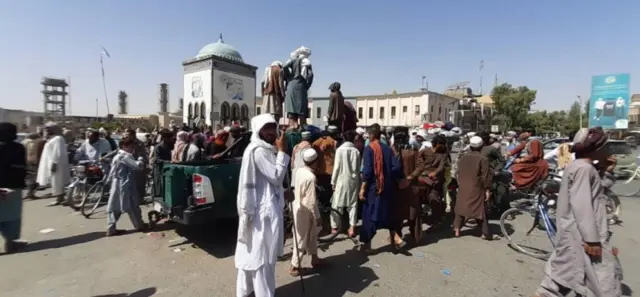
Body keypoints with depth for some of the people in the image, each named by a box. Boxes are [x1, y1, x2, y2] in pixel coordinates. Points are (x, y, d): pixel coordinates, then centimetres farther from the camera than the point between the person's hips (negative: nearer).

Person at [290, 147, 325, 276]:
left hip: (298, 206, 9)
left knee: (312, 234, 22)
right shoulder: (311, 177, -26)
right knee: (301, 239, 7)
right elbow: (311, 201, -22)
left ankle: (314, 259, 37)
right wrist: (317, 216, -11)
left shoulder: (299, 171, -2)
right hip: (304, 211, -9)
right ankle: (294, 266, 22)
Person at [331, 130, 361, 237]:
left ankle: (334, 226, 16)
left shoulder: (340, 149, -9)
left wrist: (333, 181, -1)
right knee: (353, 204, 10)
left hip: (342, 180, -2)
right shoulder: (356, 151, -1)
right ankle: (352, 227, 7)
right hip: (353, 180, 3)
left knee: (337, 204, 8)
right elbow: (358, 168, 3)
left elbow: (336, 167, -9)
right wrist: (358, 180, 13)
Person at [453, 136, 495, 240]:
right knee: (481, 209, 4)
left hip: (463, 187, 4)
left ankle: (457, 229, 15)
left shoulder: (463, 157, 5)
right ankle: (486, 233, 10)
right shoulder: (483, 159, -10)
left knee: (461, 207, 13)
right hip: (476, 189, -4)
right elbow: (486, 176, -12)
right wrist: (487, 189, -6)